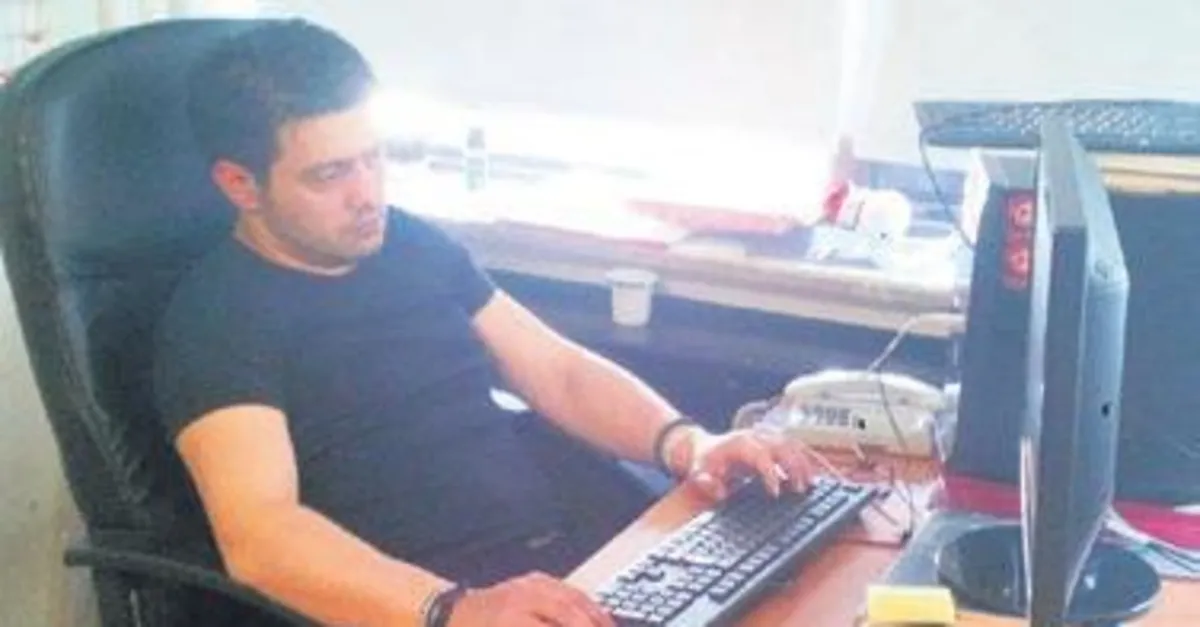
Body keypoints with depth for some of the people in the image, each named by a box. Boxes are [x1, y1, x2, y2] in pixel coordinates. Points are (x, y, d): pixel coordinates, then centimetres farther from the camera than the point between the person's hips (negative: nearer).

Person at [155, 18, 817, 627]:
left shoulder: (414, 244, 14)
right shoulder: (215, 318, -5)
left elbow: (560, 373, 18)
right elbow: (257, 535, -19)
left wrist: (686, 444, -1)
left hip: (566, 568, 6)